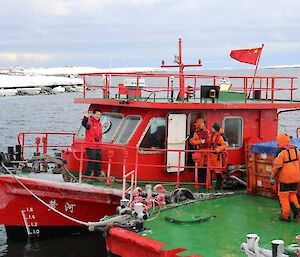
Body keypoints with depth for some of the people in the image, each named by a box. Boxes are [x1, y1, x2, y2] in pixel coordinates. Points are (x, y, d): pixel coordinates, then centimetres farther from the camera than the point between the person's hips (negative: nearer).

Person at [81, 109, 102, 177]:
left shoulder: (99, 124, 17)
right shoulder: (89, 122, -7)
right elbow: (84, 124, -31)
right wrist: (85, 117, -48)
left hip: (98, 147, 8)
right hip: (91, 147, -8)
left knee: (99, 163, 10)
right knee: (91, 162, -10)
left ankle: (97, 176, 20)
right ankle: (86, 176, -2)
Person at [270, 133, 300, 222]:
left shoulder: (281, 152, -16)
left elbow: (276, 166, -16)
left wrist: (272, 178, -7)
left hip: (285, 178, -6)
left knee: (284, 196, 6)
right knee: (292, 194, 22)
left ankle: (285, 216, 10)